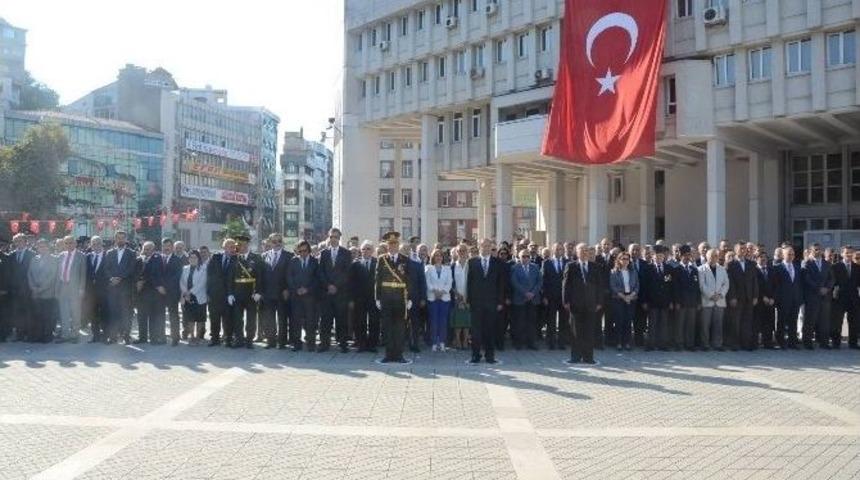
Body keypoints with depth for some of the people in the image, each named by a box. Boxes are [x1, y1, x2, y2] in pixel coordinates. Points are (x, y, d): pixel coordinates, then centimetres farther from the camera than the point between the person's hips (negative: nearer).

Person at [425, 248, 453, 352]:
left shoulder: (447, 268, 13)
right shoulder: (428, 268, 10)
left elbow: (449, 282, 4)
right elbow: (428, 282, 0)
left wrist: (442, 291, -11)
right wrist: (434, 291, -13)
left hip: (445, 296, 1)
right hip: (432, 297, -1)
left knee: (443, 320, -2)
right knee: (433, 320, -4)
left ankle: (442, 342, 2)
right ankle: (434, 343, -1)